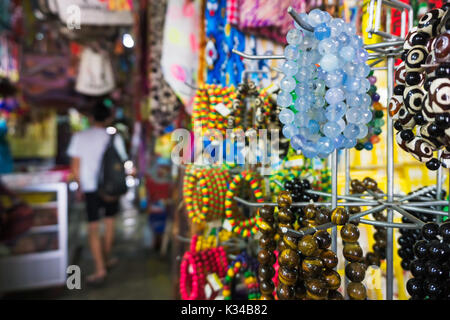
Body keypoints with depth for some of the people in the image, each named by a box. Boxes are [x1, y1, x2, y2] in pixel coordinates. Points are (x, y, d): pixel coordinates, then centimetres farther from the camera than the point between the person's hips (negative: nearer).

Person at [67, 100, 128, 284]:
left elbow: (75, 167, -2)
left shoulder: (79, 137, -3)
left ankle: (100, 269, -1)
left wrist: (80, 187, 10)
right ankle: (107, 259, 33)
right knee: (109, 222, 20)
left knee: (93, 228, 3)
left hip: (90, 188, -1)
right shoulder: (115, 138, -4)